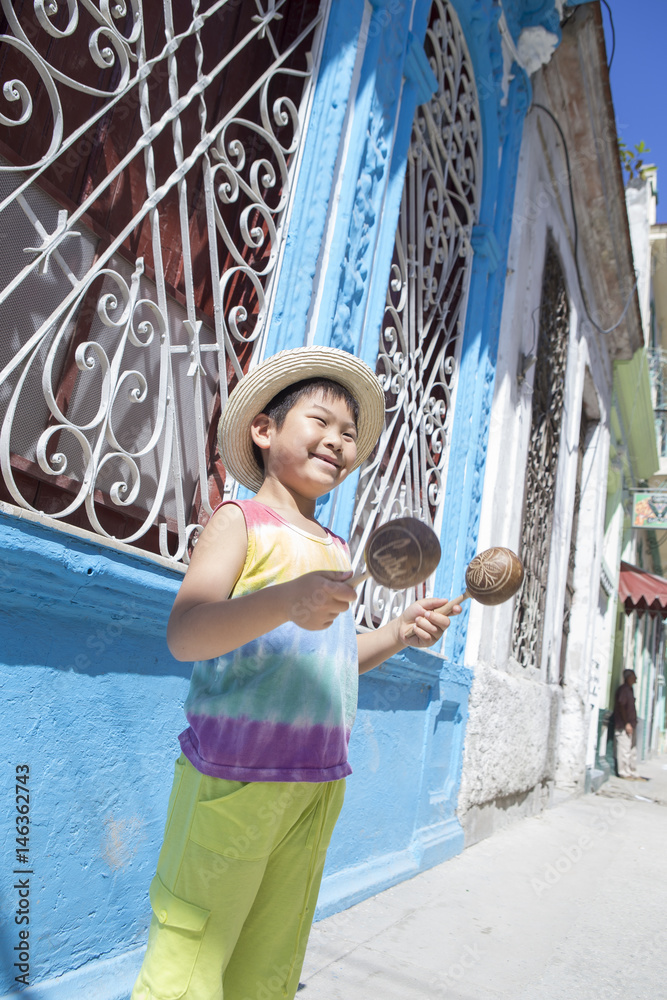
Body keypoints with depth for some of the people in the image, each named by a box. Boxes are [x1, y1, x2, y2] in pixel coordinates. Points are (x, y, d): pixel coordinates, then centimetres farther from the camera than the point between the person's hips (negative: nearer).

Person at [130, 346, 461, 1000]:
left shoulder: (335, 549, 15)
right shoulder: (241, 520, -4)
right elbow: (184, 634, -18)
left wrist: (398, 634, 7)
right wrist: (285, 601, -33)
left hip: (319, 782, 6)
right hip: (234, 774, -6)